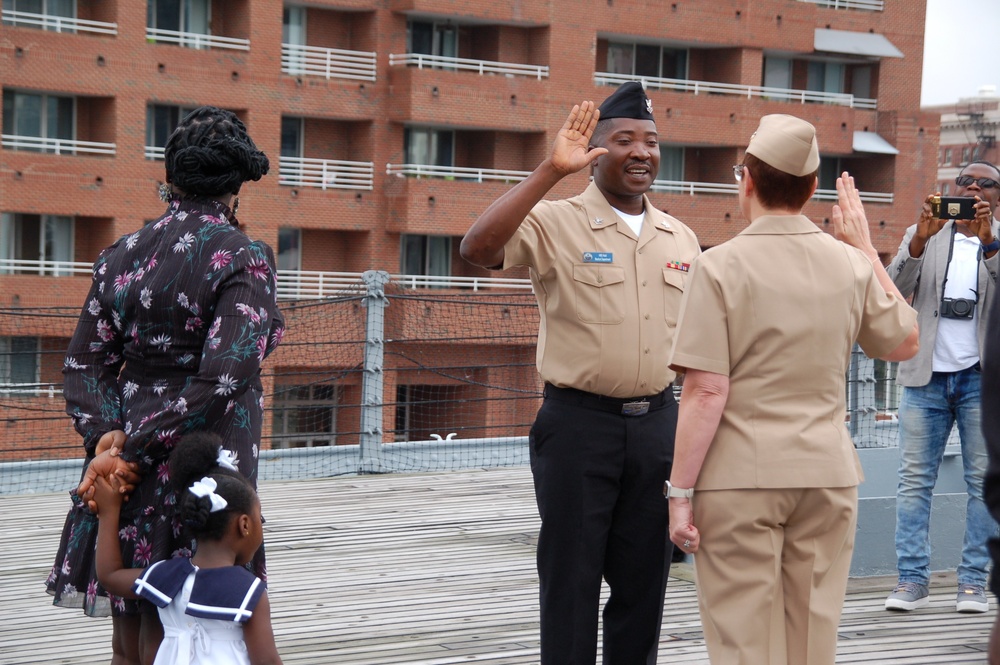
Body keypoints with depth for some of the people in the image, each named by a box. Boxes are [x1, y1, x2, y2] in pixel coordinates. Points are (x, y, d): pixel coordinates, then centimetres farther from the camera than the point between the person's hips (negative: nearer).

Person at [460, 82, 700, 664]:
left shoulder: (681, 239, 10)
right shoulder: (556, 223, -7)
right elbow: (478, 249, -25)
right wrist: (551, 171, -27)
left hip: (658, 422, 5)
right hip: (579, 423, -5)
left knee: (644, 581, 11)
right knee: (572, 580, 2)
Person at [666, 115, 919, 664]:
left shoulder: (721, 266, -10)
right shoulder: (850, 265, 3)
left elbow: (706, 393, -14)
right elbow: (904, 342, 19)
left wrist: (680, 491, -8)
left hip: (740, 477, -4)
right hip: (827, 474, 4)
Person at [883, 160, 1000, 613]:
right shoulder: (922, 235, 11)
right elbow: (895, 290, -4)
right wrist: (921, 238, -19)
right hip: (927, 375, 1)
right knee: (914, 480, -2)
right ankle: (912, 580, 0)